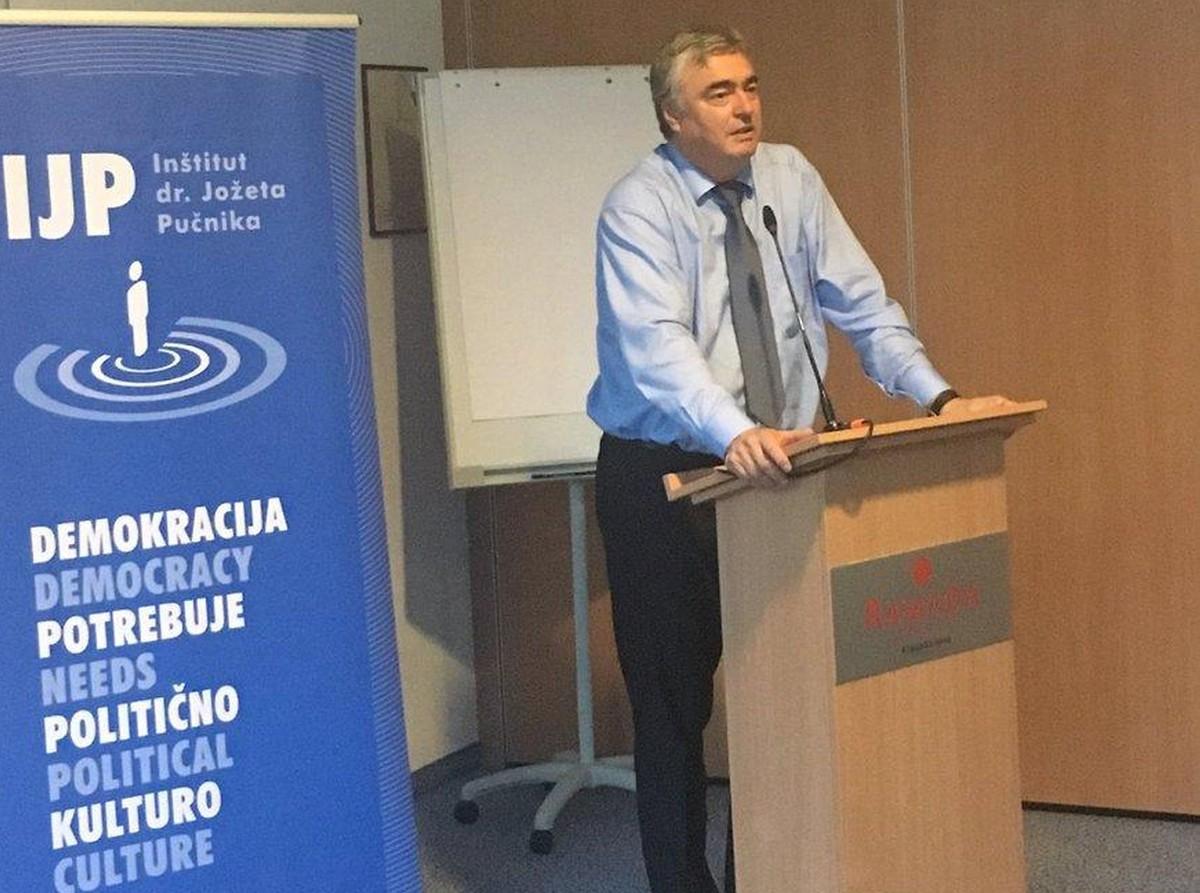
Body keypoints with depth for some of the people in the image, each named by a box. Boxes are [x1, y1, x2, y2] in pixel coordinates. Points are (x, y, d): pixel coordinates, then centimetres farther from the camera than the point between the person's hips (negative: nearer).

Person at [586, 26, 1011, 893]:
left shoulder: (791, 178, 2)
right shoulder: (638, 209, -14)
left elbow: (860, 303, 2)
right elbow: (658, 343, -30)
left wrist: (939, 397, -12)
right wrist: (735, 435, -47)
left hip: (774, 468, 5)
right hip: (661, 474, -4)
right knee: (673, 698, 2)